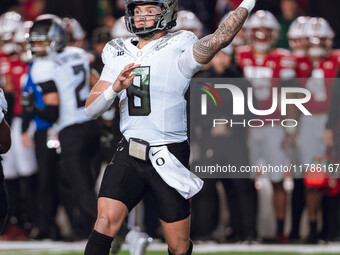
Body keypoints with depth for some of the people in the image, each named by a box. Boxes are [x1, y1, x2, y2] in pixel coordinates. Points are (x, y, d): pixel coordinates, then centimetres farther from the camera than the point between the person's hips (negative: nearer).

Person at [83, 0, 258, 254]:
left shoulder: (179, 50, -5)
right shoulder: (118, 55, 10)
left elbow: (219, 39, -25)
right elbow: (91, 108, 7)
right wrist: (115, 89, -13)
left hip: (169, 157, -3)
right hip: (129, 154, 3)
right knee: (106, 222, -16)